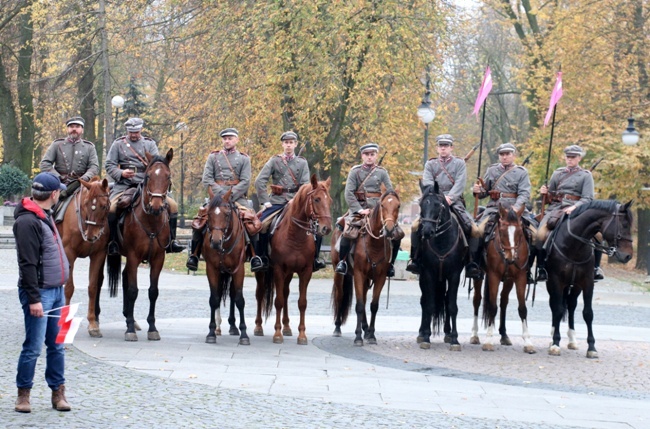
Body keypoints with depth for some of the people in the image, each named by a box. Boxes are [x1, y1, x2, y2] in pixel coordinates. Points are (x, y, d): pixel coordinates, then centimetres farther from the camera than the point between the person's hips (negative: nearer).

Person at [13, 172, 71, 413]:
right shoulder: (27, 221, -16)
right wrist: (34, 298, -22)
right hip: (39, 293, -9)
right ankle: (23, 394, 6)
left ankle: (58, 393, 17)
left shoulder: (45, 217, 15)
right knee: (33, 346, -4)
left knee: (57, 345, 11)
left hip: (56, 291, 9)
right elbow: (27, 264, -20)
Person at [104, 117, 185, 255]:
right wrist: (121, 173, -14)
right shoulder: (118, 144, 10)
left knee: (172, 205, -11)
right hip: (124, 184, -2)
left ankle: (171, 241, -2)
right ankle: (112, 242, -12)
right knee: (111, 208, -28)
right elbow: (109, 165, 5)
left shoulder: (150, 144, 14)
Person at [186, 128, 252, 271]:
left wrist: (230, 197, -14)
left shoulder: (244, 159, 12)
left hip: (238, 198, -1)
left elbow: (245, 182, 0)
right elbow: (207, 180, 3)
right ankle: (194, 255, -8)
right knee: (199, 221, -21)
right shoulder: (213, 157, 14)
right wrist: (222, 194, -11)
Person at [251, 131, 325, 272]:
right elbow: (259, 182, 2)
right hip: (277, 202, -1)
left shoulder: (302, 163, 12)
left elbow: (305, 185, 2)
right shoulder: (274, 161, 8)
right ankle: (260, 258, -11)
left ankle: (314, 258, -2)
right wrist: (265, 201, -7)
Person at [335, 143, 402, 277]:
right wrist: (360, 210, -14)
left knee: (397, 234, -10)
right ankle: (342, 261, -14)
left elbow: (390, 192, 5)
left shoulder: (382, 172, 8)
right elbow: (349, 193, -5)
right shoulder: (355, 171, 3)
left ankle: (390, 263, 7)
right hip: (358, 208, -2)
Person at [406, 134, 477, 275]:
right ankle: (414, 259, -6)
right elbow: (427, 183, -3)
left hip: (455, 201, -1)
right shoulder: (430, 164, 13)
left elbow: (460, 184, -6)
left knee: (473, 229, -19)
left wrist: (450, 197, -23)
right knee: (416, 226, -18)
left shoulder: (459, 163, 9)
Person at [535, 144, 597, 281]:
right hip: (555, 208, 2)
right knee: (541, 234, -24)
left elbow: (588, 198, -2)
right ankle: (541, 268, -14)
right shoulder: (558, 173, 19)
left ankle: (596, 268, -2)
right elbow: (549, 197, 25)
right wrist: (544, 193, 2)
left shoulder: (586, 175, 9)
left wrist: (574, 207, -20)